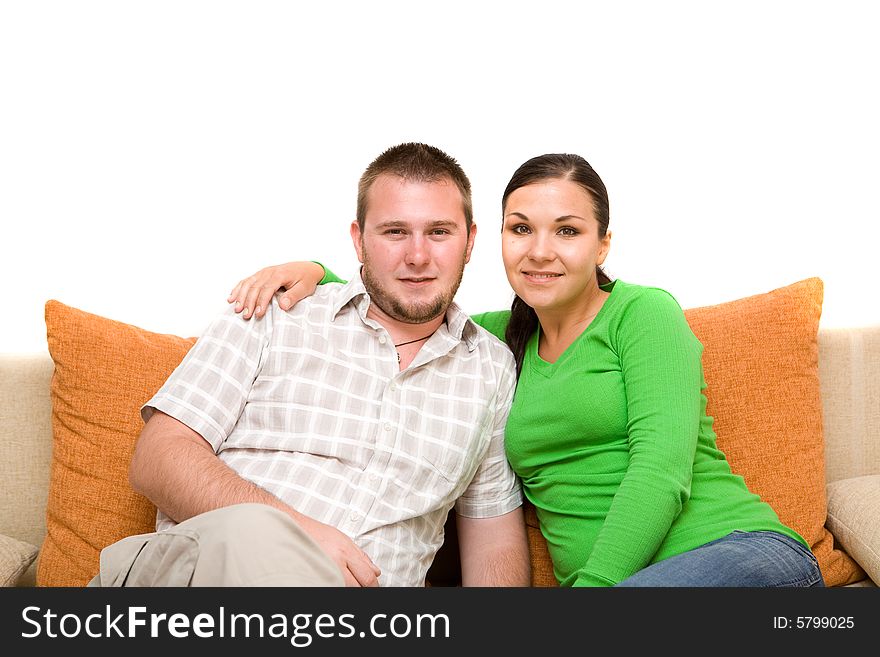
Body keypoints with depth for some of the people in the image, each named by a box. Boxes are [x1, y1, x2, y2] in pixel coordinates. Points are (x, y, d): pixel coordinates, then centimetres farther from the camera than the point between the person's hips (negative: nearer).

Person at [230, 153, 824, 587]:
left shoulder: (644, 313, 0)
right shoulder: (503, 339, 16)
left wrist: (592, 585, -22)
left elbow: (662, 470, -12)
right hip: (606, 579, 3)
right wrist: (311, 272, 6)